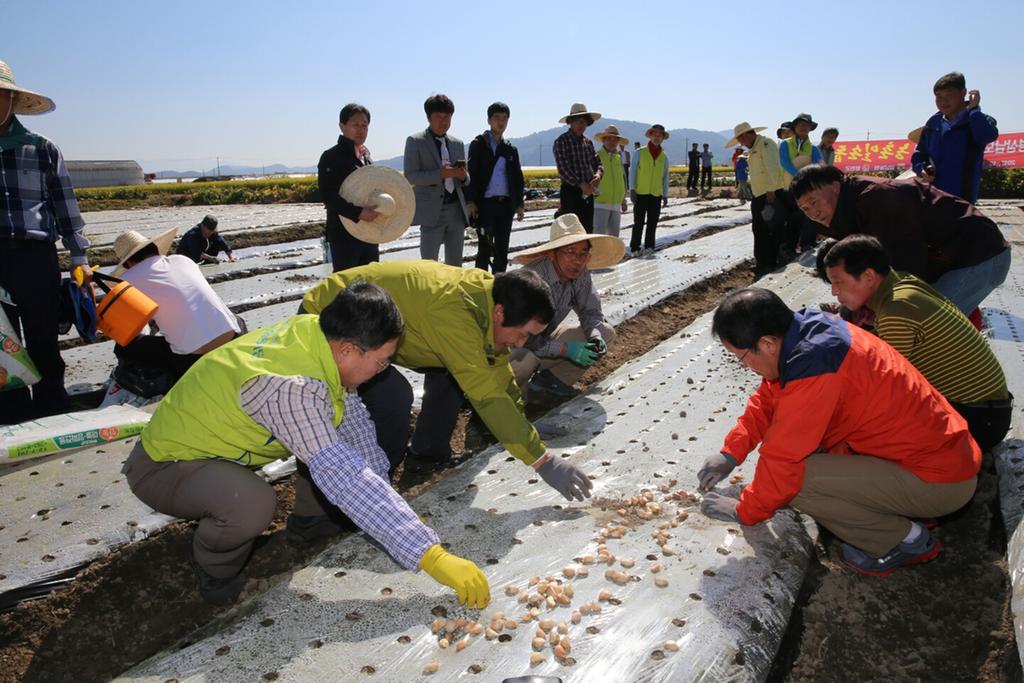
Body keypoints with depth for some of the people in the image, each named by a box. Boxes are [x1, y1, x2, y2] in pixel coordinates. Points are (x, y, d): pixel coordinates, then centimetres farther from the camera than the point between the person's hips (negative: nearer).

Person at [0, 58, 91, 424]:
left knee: (43, 340, 6)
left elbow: (65, 205, 6)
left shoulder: (42, 148, 5)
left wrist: (79, 257, 3)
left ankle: (52, 414, 16)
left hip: (37, 256, -2)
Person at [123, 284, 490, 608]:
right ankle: (214, 567, -3)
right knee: (252, 504, -38)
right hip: (164, 466, -8)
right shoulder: (290, 388, -38)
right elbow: (346, 479, -42)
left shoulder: (312, 330, -14)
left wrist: (396, 513, -5)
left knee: (345, 413, -1)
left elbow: (353, 420, -5)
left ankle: (308, 516, 17)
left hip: (208, 435, 8)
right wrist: (432, 557, -40)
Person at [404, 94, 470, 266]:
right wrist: (440, 174, -22)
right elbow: (410, 177, -9)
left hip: (456, 210, 5)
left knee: (455, 264, 9)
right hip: (432, 211, -5)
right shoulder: (415, 141, 0)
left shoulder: (457, 143, 15)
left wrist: (462, 176, -7)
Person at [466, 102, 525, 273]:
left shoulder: (511, 149, 14)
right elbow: (471, 173, -4)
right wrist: (470, 201, -13)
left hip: (506, 204, 4)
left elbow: (518, 178, 15)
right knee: (485, 248, -4)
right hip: (485, 203, -4)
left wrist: (519, 204, 9)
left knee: (502, 248, 8)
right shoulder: (478, 144, 2)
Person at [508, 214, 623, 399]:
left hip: (545, 338, 7)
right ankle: (517, 391, -4)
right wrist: (565, 349, -29)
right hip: (513, 348, -7)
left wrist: (595, 336, -20)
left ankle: (548, 378, 1)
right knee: (526, 359, -40)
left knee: (607, 333, -1)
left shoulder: (581, 274, -12)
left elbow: (590, 312, 2)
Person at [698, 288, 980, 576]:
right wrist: (730, 454, 10)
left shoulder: (813, 368, -30)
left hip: (940, 481, -9)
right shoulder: (808, 329, -2)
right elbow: (767, 401, 12)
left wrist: (745, 512, -6)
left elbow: (782, 458, -22)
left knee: (796, 478, -23)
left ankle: (904, 540, -1)